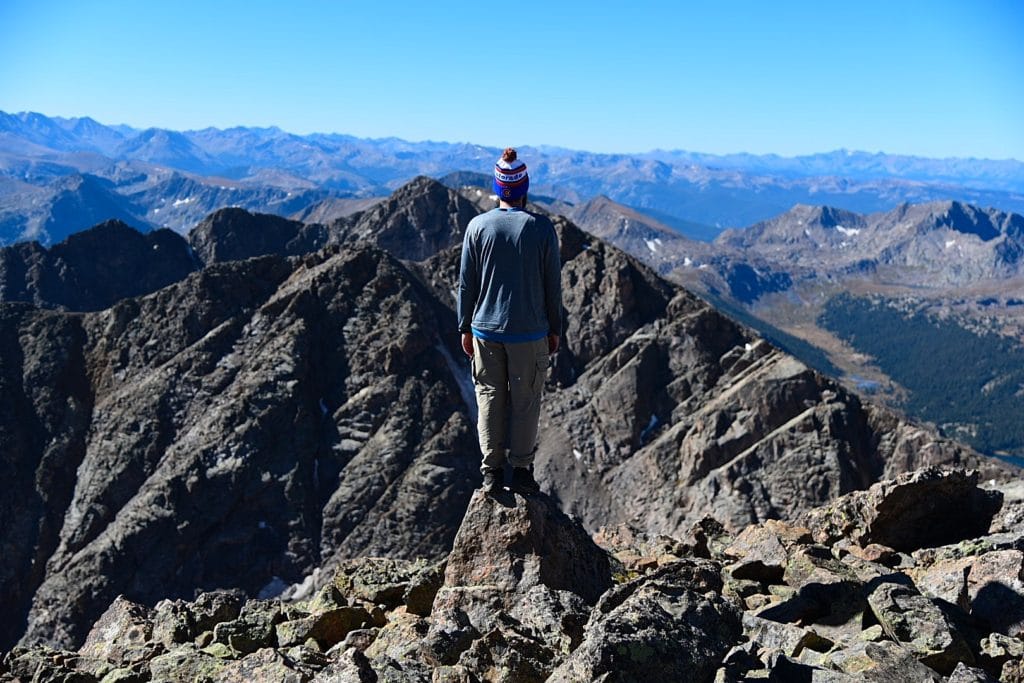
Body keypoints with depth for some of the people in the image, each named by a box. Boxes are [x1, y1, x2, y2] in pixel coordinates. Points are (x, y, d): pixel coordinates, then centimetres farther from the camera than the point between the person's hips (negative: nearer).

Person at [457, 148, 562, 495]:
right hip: (530, 333, -1)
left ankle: (492, 471, 16)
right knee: (526, 401, 9)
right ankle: (521, 470, 14)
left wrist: (465, 328, 10)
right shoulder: (542, 228, -7)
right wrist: (555, 329, 9)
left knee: (490, 398, 12)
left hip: (486, 329, 2)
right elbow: (553, 284, -2)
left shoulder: (478, 226, -4)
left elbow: (466, 283, 0)